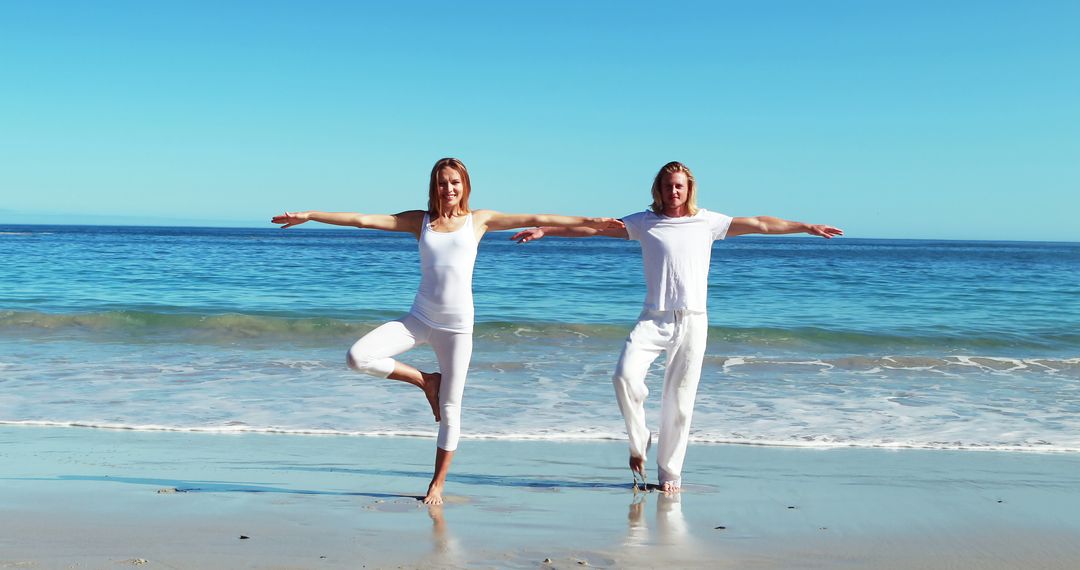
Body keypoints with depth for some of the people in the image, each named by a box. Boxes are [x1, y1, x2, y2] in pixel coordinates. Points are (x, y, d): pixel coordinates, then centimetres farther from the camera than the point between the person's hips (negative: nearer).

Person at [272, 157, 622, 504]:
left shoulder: (479, 220, 6)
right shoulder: (420, 221, 7)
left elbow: (534, 219, 3)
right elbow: (364, 220, 3)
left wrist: (589, 222, 1)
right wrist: (308, 216, -2)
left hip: (457, 325, -1)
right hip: (419, 319, 1)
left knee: (450, 409, 3)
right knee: (358, 358, -17)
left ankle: (437, 485, 20)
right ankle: (426, 381, 5)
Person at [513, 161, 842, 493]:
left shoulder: (707, 222, 9)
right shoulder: (644, 222, 8)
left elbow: (760, 225, 10)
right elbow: (593, 227, 6)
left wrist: (806, 227, 8)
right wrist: (544, 231, 2)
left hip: (692, 321, 1)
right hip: (654, 319, 0)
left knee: (680, 401, 2)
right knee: (625, 375, -23)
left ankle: (670, 473, 14)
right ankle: (638, 442, 2)